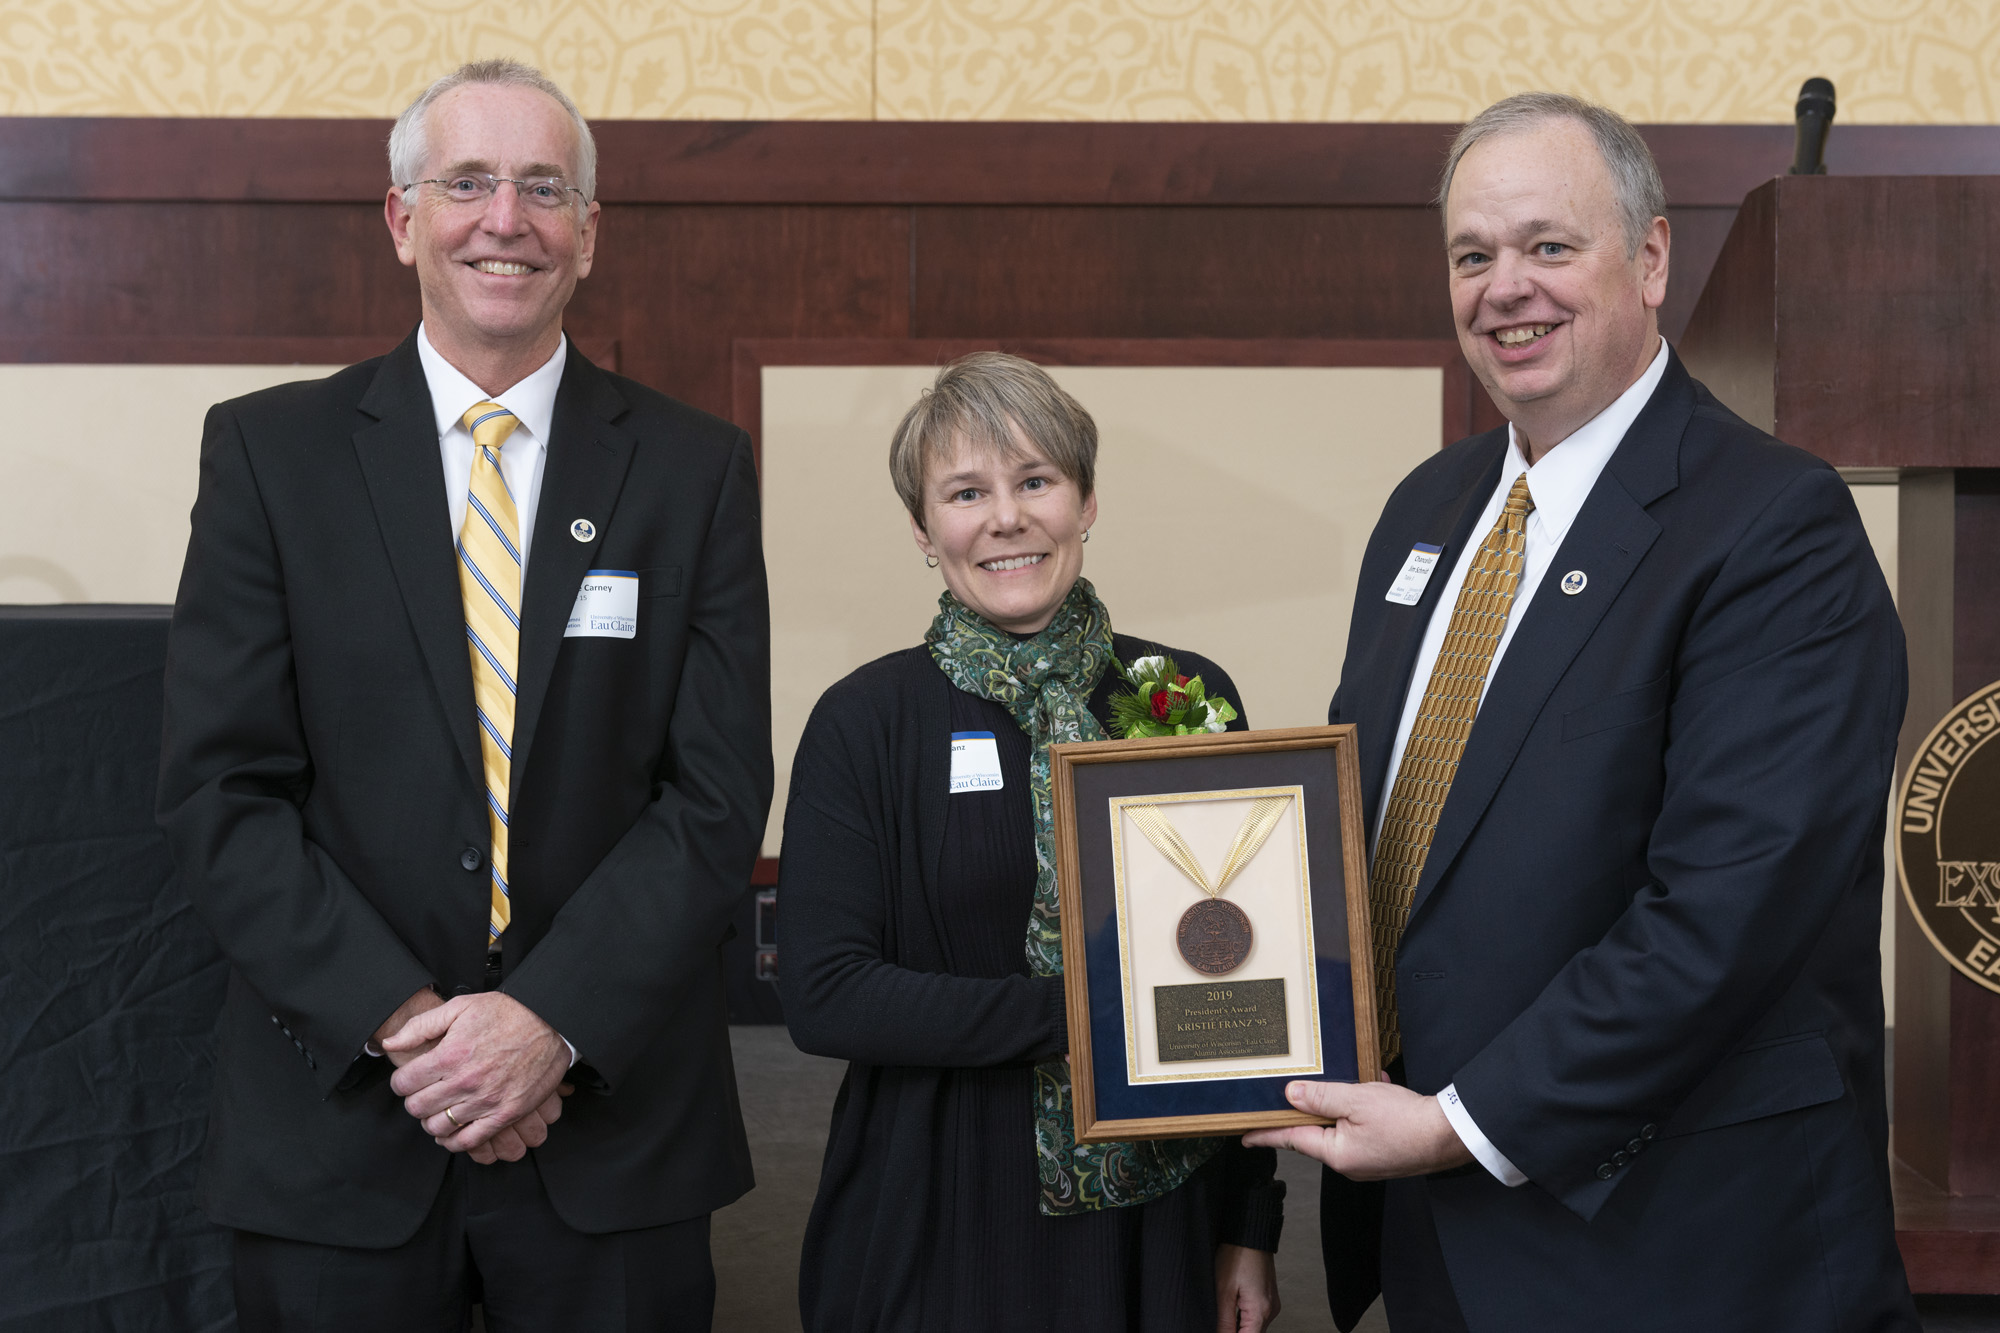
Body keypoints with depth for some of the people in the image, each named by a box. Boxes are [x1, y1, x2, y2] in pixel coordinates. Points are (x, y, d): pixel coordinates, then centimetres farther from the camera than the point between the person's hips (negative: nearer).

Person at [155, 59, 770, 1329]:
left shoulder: (695, 467, 1)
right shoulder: (269, 450, 0)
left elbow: (719, 792, -3)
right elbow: (220, 787, -4)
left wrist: (554, 1021, -13)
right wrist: (404, 1023, -13)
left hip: (614, 1118, 1)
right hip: (338, 1123, 0)